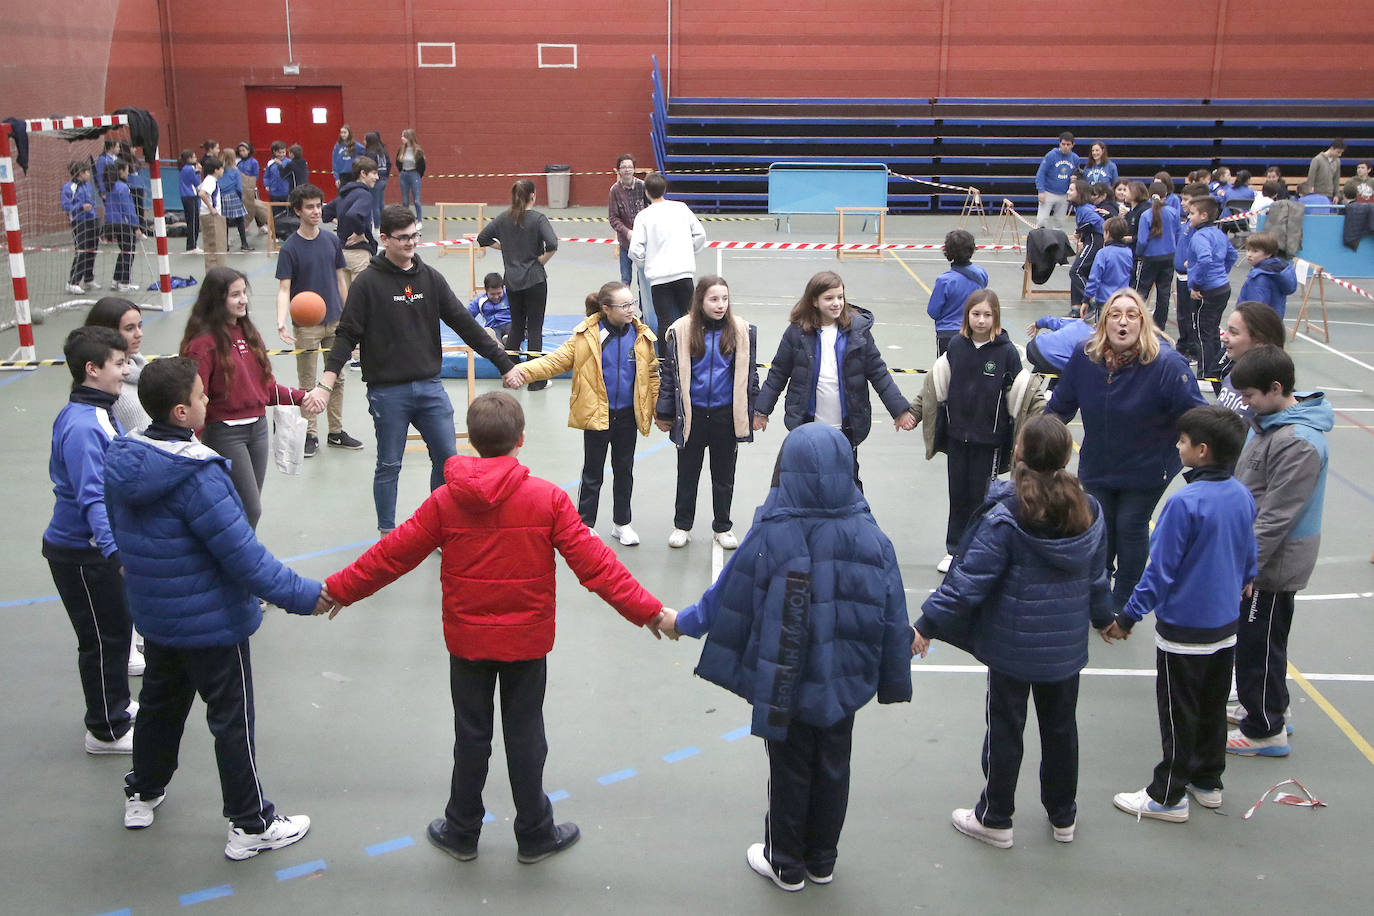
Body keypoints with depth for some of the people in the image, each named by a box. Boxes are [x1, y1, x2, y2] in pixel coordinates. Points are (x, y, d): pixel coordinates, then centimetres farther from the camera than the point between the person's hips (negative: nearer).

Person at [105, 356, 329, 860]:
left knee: (159, 702, 27)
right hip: (212, 624, -8)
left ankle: (143, 794, 46)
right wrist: (302, 595, -20)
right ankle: (250, 826, 19)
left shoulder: (124, 460, -4)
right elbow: (242, 556, -28)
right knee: (232, 721, 6)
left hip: (153, 617, 8)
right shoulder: (197, 476, -29)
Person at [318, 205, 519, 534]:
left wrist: (504, 363, 7)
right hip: (387, 392, -4)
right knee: (389, 466, 6)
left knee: (447, 458, 7)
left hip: (430, 387, 4)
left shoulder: (431, 278, 5)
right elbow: (347, 334, -7)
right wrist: (328, 379, -19)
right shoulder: (368, 282, -6)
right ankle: (387, 535, 22)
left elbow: (464, 323, 8)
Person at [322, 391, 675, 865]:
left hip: (467, 642, 1)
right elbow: (593, 562, -14)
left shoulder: (445, 501, -9)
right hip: (527, 642, -1)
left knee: (471, 737, 15)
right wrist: (648, 610, -8)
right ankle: (534, 834, 25)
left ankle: (461, 832, 29)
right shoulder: (548, 499, -14)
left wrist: (337, 590, 11)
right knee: (525, 736, 11)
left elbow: (392, 554, -3)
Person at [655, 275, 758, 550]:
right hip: (692, 414, -1)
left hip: (726, 414, 1)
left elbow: (749, 373, 5)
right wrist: (664, 413, 0)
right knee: (687, 473, 12)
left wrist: (754, 411, 3)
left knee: (724, 474, 13)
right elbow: (669, 373, 0)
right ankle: (682, 525, 28)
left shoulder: (741, 331, -2)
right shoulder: (682, 330, -6)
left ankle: (723, 527, 29)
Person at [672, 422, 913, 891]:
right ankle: (822, 861, 36)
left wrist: (682, 622, 10)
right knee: (832, 769, 20)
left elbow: (726, 603, -8)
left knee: (789, 772, 15)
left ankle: (787, 864, 32)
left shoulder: (770, 537, -21)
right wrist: (893, 681, 10)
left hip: (784, 686, -3)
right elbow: (893, 620, -3)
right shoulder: (871, 536, -11)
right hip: (844, 685, 3)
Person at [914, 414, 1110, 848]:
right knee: (1061, 728, 20)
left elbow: (969, 580, -21)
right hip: (1067, 646, 5)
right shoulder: (1089, 512, -5)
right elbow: (1097, 577, 8)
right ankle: (1063, 816, 35)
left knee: (1004, 730, 11)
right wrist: (1103, 616, 27)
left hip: (1012, 645, -5)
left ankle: (995, 819, 24)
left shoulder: (1005, 518, -22)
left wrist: (928, 624, -12)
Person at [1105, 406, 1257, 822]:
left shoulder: (1184, 503, -25)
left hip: (1184, 629, -7)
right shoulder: (1243, 496, -3)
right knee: (1213, 707, 20)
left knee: (1178, 716, 5)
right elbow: (1249, 556, 12)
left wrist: (1128, 617, -13)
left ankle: (1168, 796, 16)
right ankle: (1208, 782, 34)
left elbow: (1161, 570, -22)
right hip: (1226, 625, 7)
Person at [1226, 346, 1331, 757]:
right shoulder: (1268, 421, 5)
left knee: (1259, 644, 3)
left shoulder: (1299, 443, -26)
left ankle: (1266, 730, 16)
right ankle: (1265, 707, 38)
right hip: (1255, 557, 9)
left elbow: (1276, 518, -26)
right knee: (1248, 637, 21)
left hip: (1273, 565, -9)